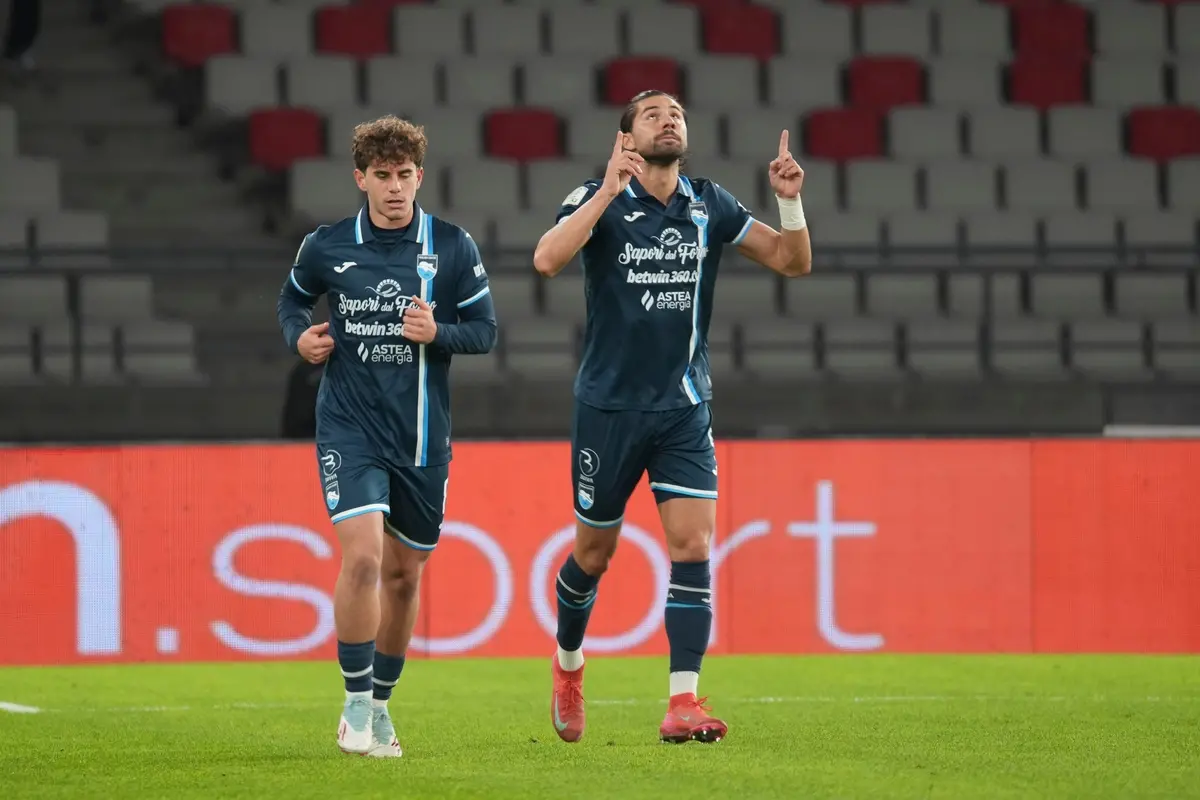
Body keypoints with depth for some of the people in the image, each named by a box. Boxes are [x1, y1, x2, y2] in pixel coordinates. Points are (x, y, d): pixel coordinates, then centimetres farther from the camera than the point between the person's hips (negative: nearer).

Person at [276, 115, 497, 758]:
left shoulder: (453, 247, -1)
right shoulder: (326, 246, 0)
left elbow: (485, 330, 2)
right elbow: (292, 296, 19)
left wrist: (437, 332, -17)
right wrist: (299, 336, -2)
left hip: (422, 435, 2)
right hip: (349, 427, -2)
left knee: (404, 572, 10)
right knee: (363, 554, -19)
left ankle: (381, 702, 29)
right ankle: (356, 705, -8)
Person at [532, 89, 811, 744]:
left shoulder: (710, 205, 5)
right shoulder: (599, 198, -7)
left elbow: (792, 261, 7)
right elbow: (547, 259, -24)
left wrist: (790, 202, -11)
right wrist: (607, 192, -31)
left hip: (685, 407, 2)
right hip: (608, 403, -2)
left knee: (693, 545, -12)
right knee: (594, 550, 9)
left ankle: (683, 702, -14)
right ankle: (568, 663, 37)